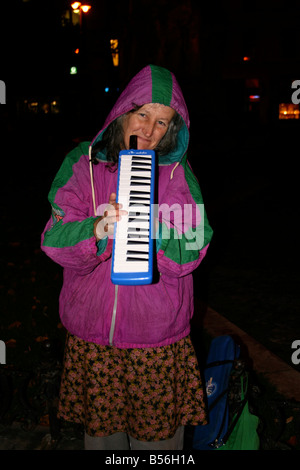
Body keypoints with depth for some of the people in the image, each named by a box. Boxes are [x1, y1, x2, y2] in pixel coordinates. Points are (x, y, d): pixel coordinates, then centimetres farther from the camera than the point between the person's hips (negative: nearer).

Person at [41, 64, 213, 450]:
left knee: (158, 432, 11)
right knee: (101, 431, 15)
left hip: (158, 337, 0)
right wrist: (96, 231, -30)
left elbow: (191, 251, -10)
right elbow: (55, 242, -9)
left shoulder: (177, 172, -1)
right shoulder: (82, 163, 0)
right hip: (92, 333, 1)